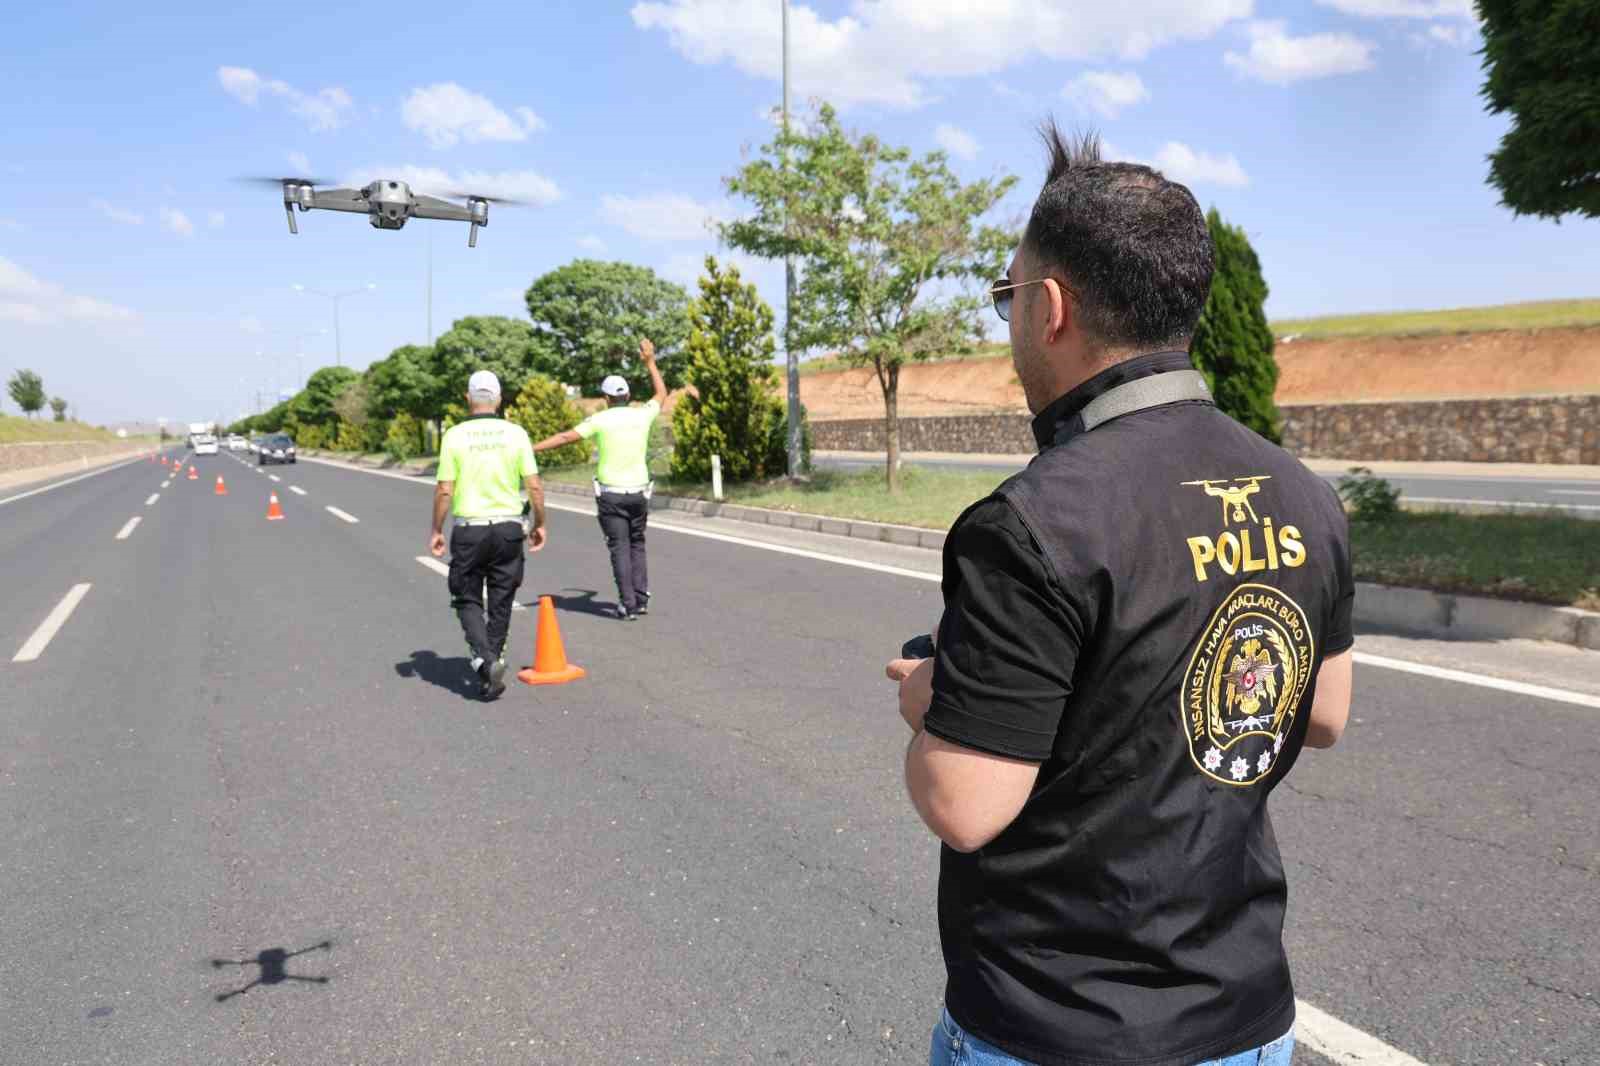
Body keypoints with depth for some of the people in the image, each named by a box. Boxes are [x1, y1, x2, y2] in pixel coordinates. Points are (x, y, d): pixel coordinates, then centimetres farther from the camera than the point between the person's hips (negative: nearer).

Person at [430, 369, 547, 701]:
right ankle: (492, 673, 18)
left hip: (468, 529, -1)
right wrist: (539, 524, 9)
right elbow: (534, 487, -4)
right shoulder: (516, 433, -2)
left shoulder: (455, 435, -5)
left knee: (468, 599, 12)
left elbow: (444, 491, -6)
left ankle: (483, 658, -10)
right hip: (508, 527, 2)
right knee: (500, 603, 12)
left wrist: (437, 531, 5)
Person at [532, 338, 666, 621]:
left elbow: (565, 437, -7)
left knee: (620, 548, 1)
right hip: (639, 492, 3)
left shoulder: (600, 420, -7)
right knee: (637, 545, 17)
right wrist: (650, 361, 29)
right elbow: (661, 395, 21)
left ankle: (628, 604, -3)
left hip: (611, 494, -3)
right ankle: (641, 599, 12)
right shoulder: (642, 415, 2)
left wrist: (531, 449, 0)